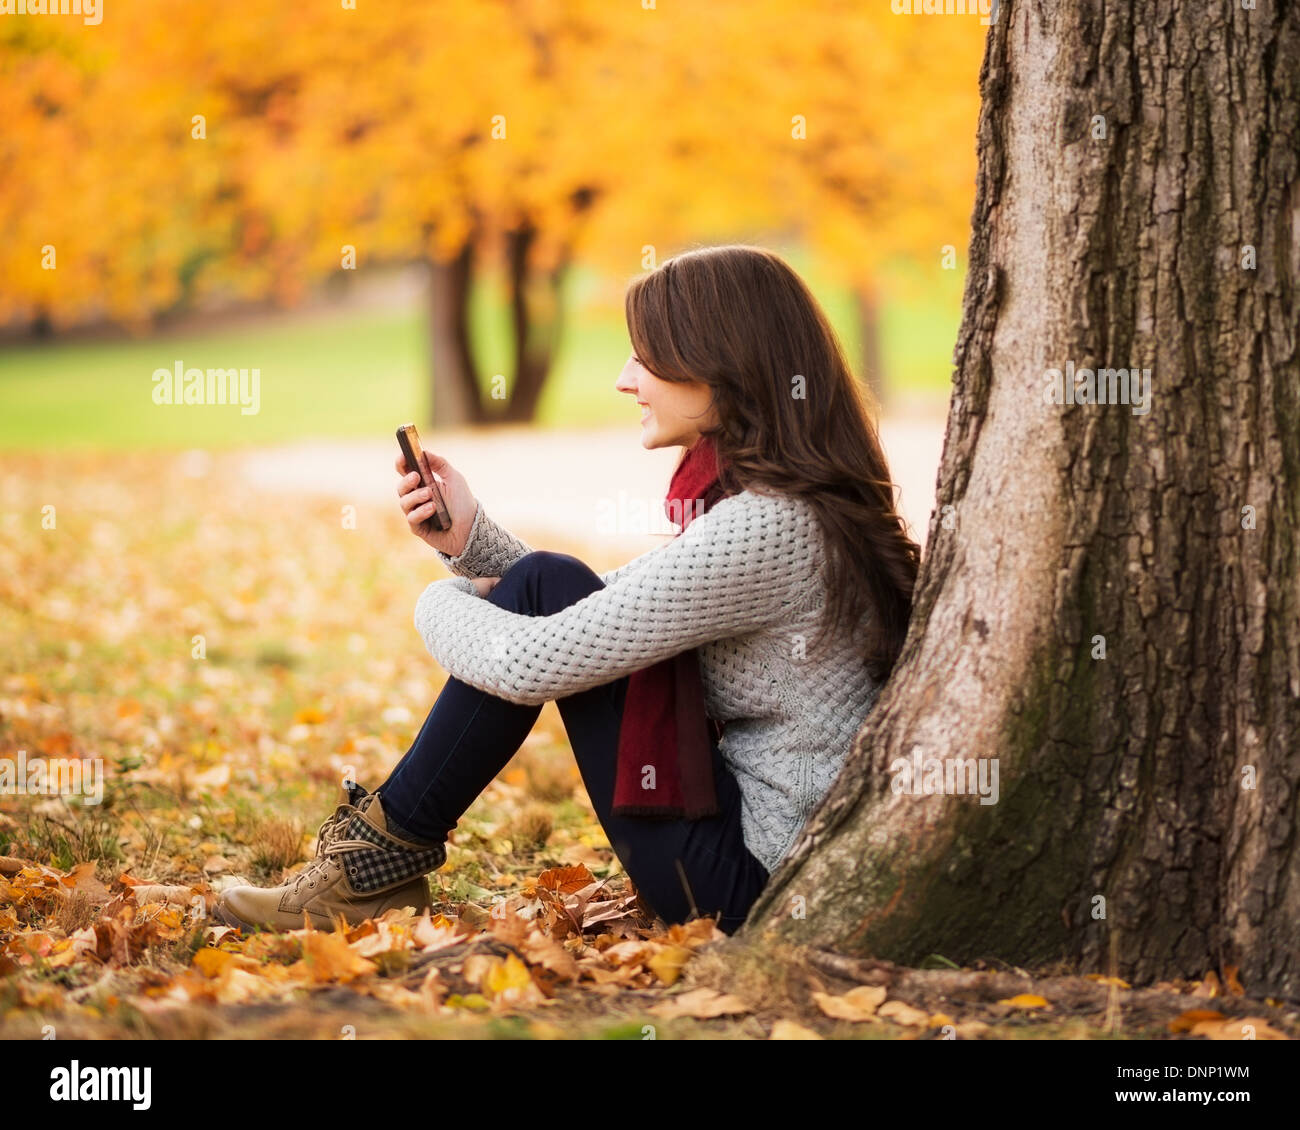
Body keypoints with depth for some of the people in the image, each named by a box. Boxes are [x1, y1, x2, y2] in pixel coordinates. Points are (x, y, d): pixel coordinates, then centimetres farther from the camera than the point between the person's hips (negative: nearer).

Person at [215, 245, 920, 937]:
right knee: (544, 586, 10)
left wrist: (441, 604, 0)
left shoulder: (762, 527, -22)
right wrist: (471, 541, 7)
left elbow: (532, 665, -21)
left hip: (745, 877, -10)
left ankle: (390, 847, 3)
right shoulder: (792, 503, 9)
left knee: (543, 587, -9)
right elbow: (594, 617, 19)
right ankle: (383, 854, 11)